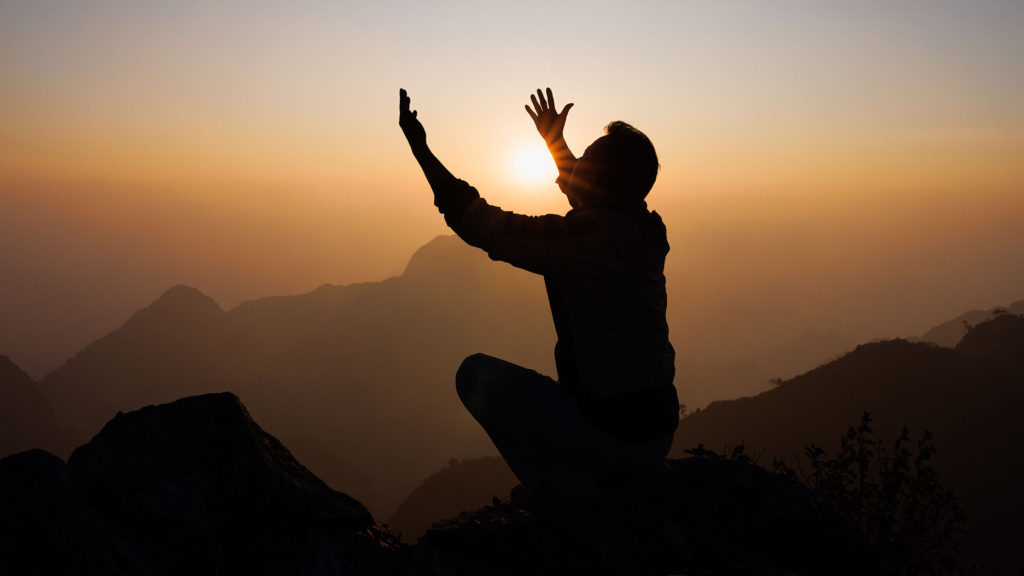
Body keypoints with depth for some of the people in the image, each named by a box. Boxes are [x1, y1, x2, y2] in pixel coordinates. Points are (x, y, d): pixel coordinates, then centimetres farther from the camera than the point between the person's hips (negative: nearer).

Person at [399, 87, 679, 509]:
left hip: (613, 438, -8)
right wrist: (555, 141, 37)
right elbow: (600, 205, 27)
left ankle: (564, 488, 0)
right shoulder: (645, 233, 3)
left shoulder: (580, 239, -20)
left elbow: (481, 225, -11)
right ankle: (583, 482, 18)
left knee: (475, 374, 1)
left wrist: (420, 148, -3)